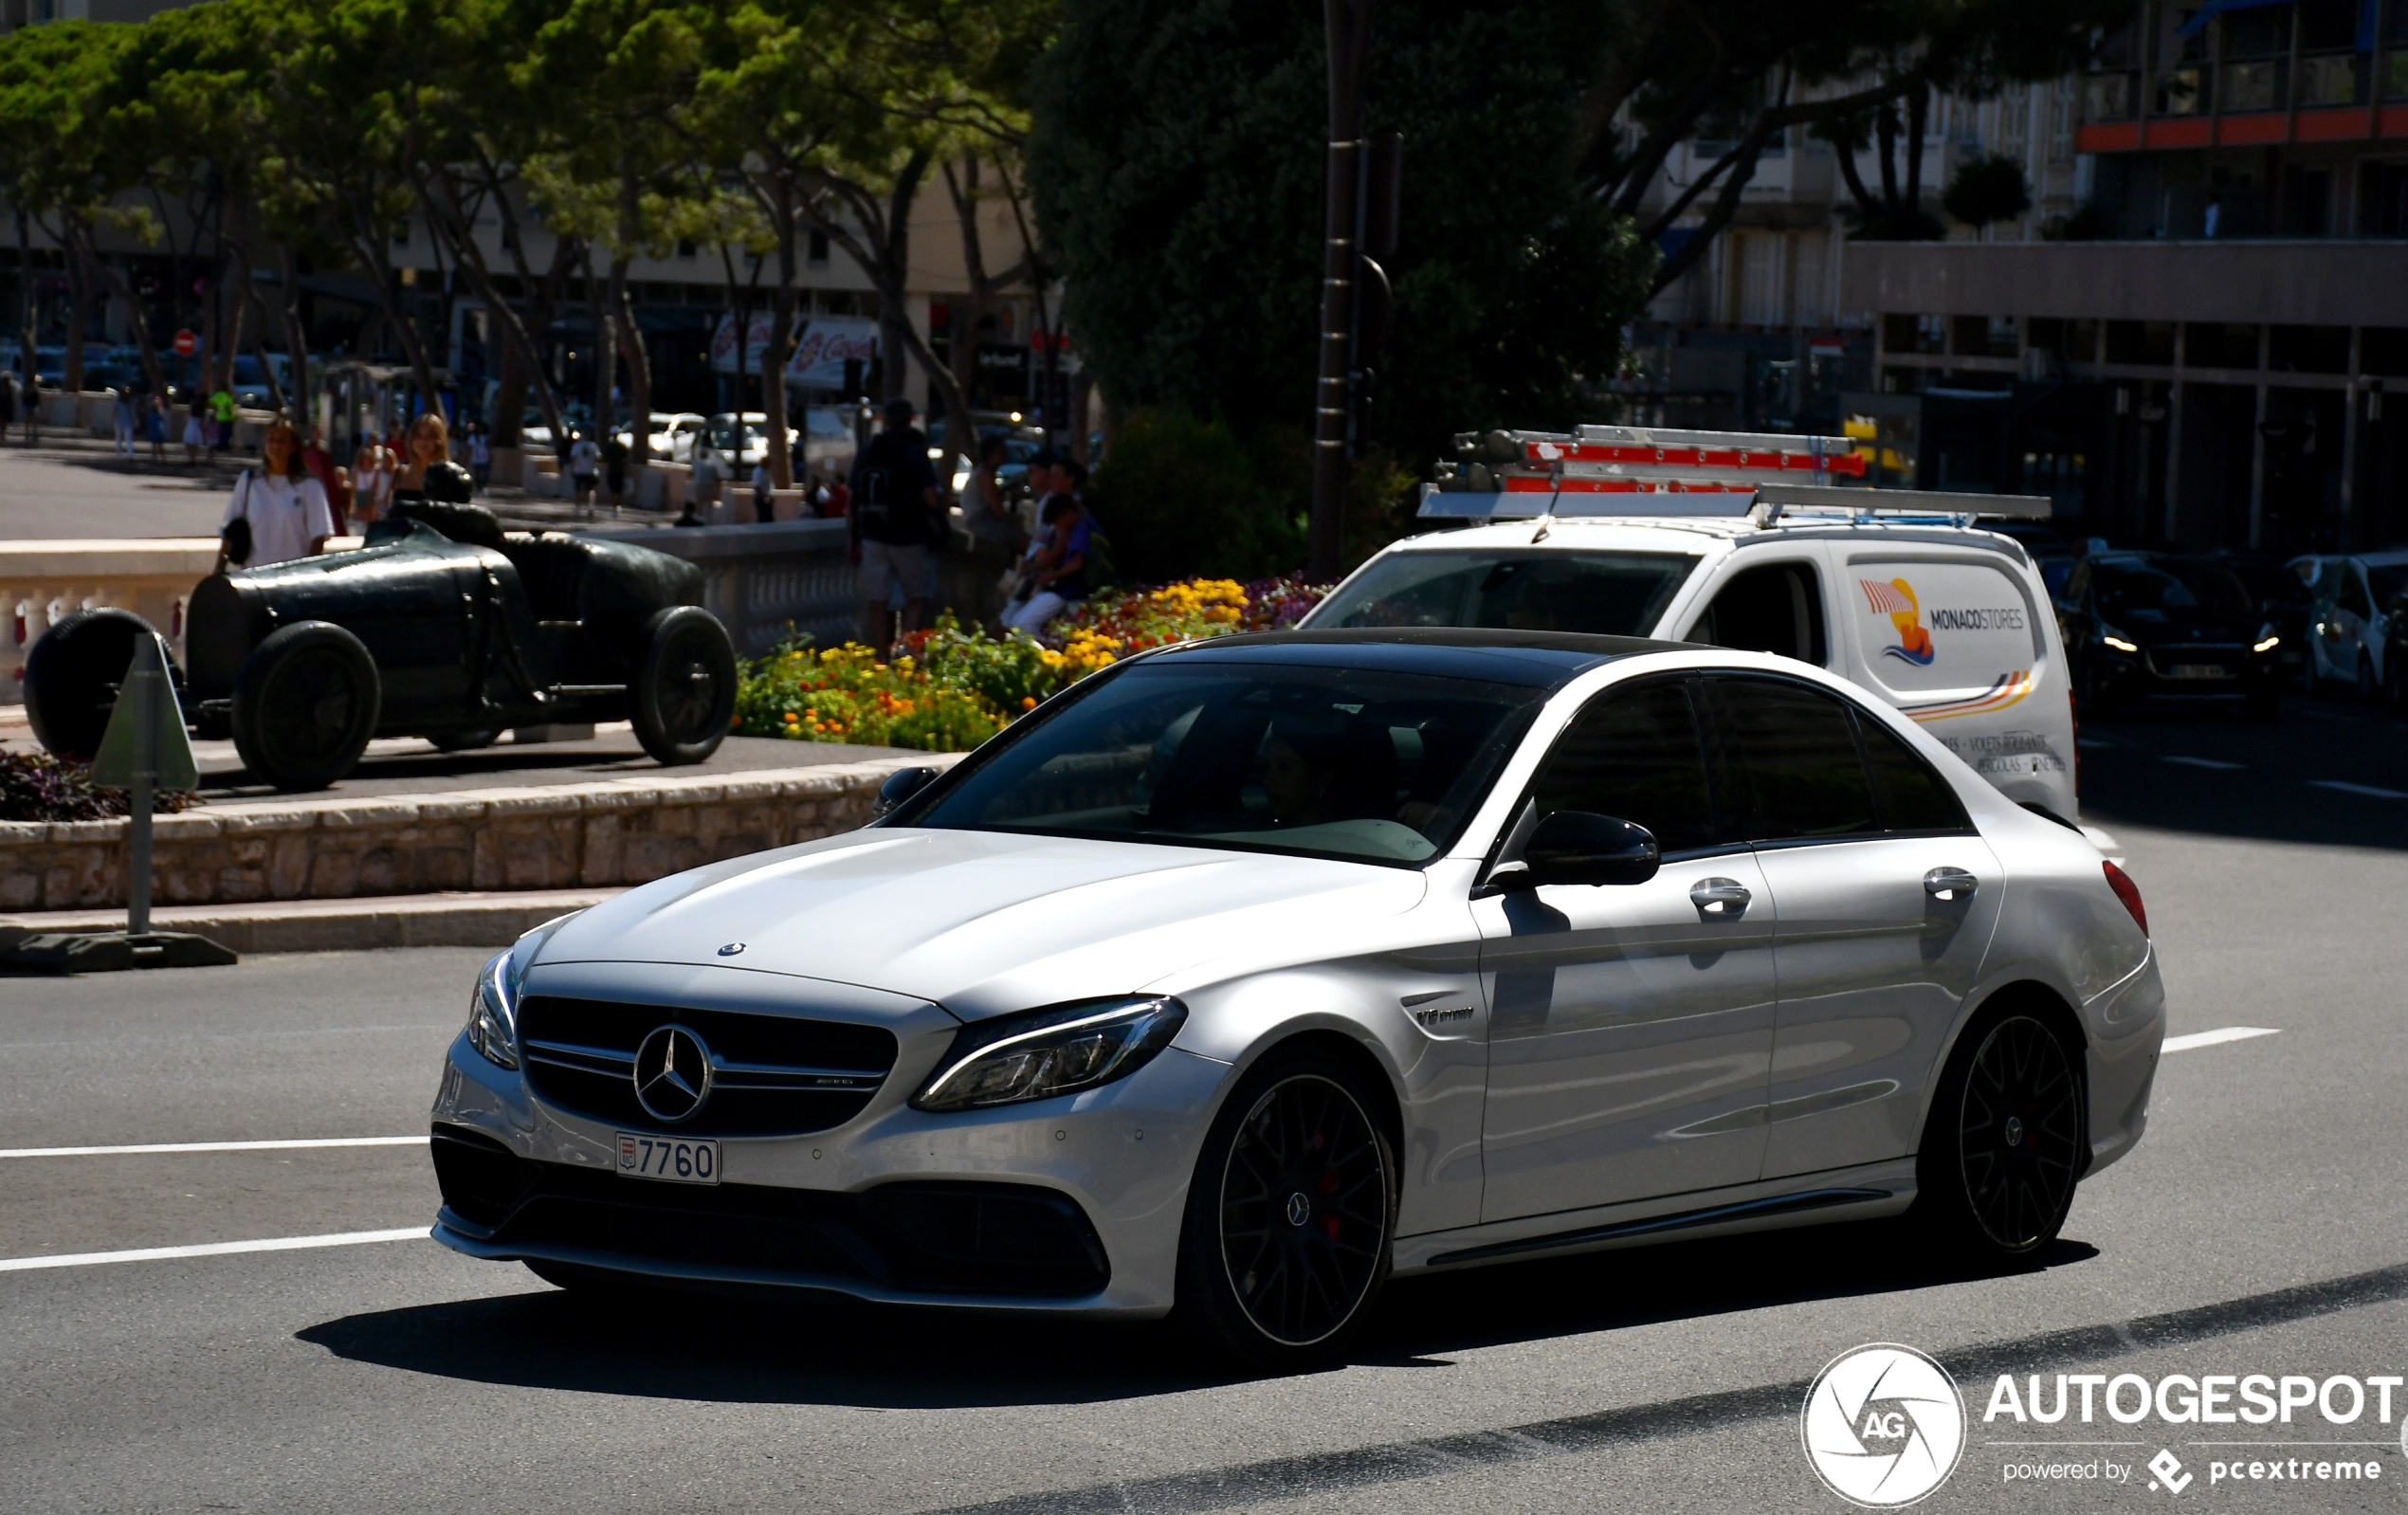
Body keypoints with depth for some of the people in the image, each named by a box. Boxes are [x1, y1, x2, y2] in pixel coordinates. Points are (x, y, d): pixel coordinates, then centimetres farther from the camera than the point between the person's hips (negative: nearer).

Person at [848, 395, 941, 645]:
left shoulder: (866, 453, 8)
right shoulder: (914, 451, -7)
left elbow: (853, 503, 11)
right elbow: (930, 500, -12)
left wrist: (855, 541, 18)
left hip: (872, 538, 4)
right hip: (907, 538, -4)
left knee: (876, 603, 5)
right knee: (917, 597, 7)